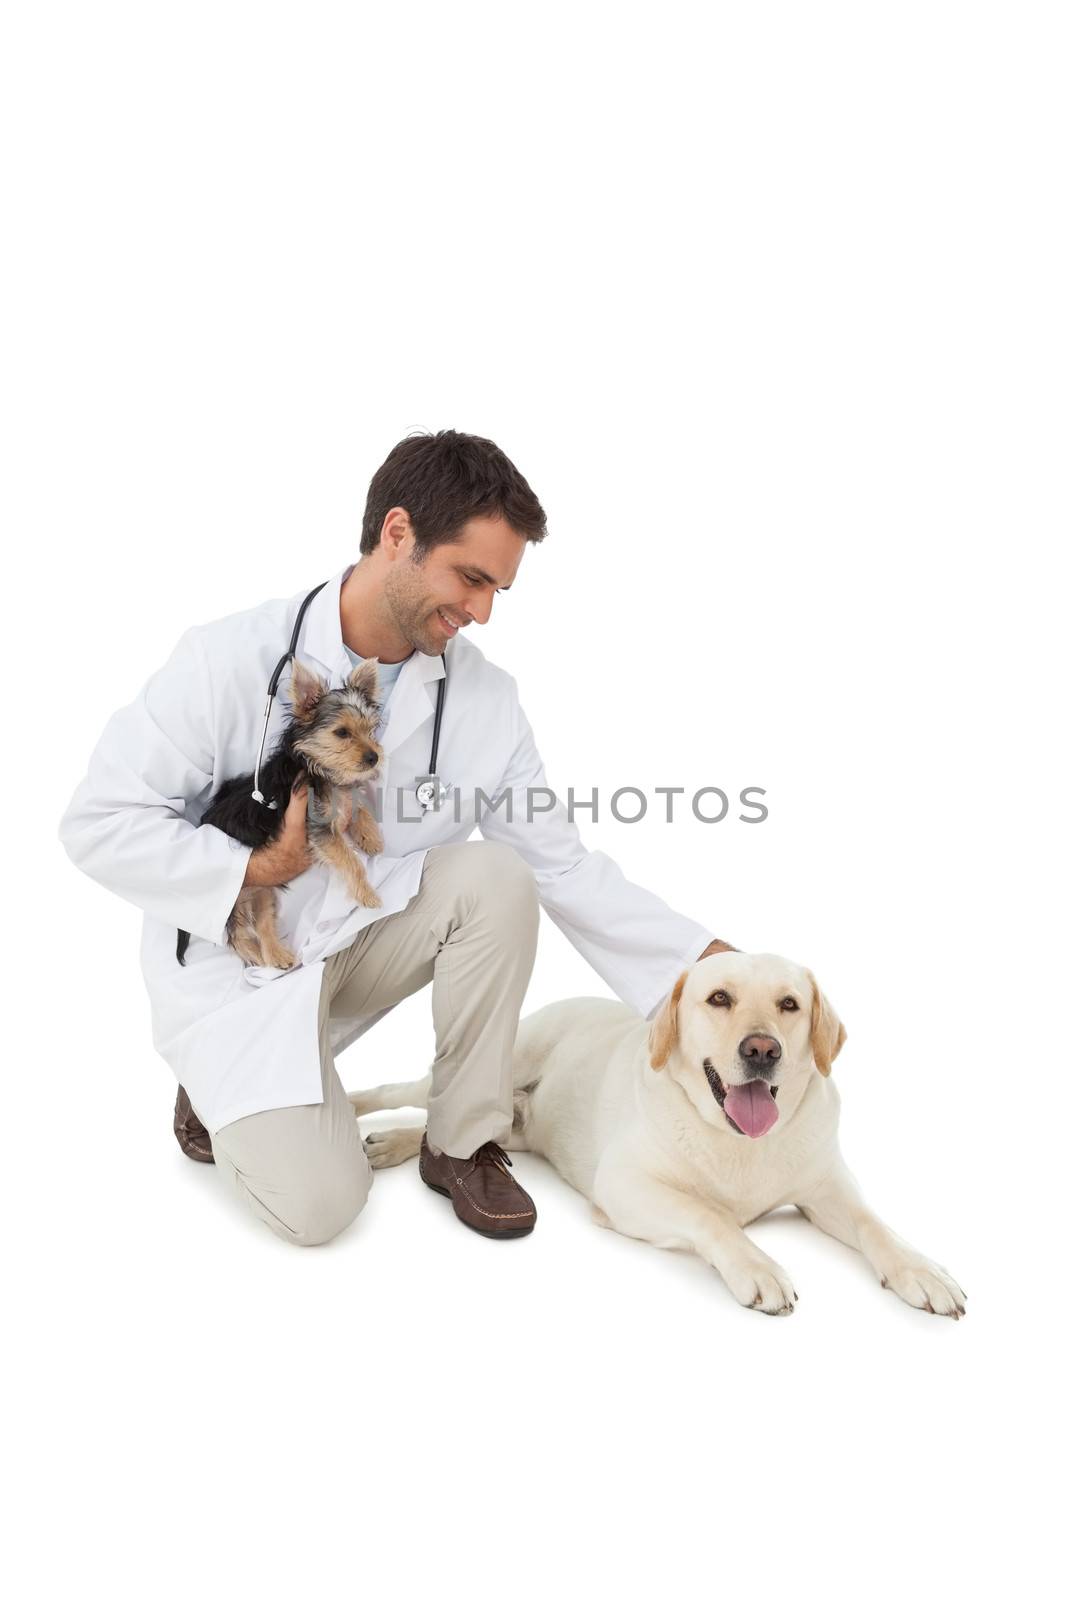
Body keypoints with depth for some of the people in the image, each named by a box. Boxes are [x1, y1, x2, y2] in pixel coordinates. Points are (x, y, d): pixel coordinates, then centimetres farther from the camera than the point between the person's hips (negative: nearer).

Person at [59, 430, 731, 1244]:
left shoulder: (486, 697, -10)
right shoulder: (232, 659, -20)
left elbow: (565, 866, -9)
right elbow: (100, 822, -17)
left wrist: (706, 961, -17)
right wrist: (256, 871, -24)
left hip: (366, 940, 4)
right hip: (239, 963, -3)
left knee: (496, 876, -25)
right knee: (319, 1205, -18)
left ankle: (464, 1143, -6)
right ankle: (223, 1093, 17)